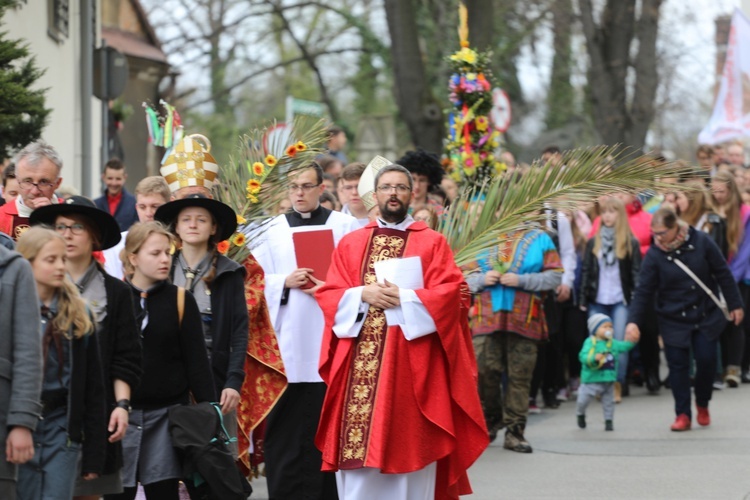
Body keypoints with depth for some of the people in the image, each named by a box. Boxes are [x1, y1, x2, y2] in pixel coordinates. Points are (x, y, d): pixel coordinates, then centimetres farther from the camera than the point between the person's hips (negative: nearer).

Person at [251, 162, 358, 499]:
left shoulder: (345, 227, 5)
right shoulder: (271, 230, 10)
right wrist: (286, 282, -9)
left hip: (330, 339, -1)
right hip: (287, 342, 1)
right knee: (287, 426, -1)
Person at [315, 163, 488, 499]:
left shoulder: (432, 243, 6)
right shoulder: (350, 244, 14)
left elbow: (453, 295, -5)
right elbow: (328, 296, 7)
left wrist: (403, 298, -14)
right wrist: (363, 294, -11)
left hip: (411, 364, -2)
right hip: (359, 363, 2)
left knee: (409, 445, -4)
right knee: (358, 445, -2)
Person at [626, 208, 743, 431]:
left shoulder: (701, 241, -11)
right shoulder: (654, 255, -11)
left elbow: (722, 274, -1)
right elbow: (643, 291, -10)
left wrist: (734, 304, 2)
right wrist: (634, 320, -19)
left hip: (707, 316, 0)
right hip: (674, 320, 0)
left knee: (706, 359, -4)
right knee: (678, 365, -2)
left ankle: (702, 405, 21)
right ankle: (683, 414, 7)